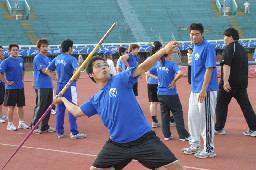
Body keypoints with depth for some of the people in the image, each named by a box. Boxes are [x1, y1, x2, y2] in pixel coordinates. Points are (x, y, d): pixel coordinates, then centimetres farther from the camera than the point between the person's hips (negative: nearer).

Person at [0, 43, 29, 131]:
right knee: (11, 106, -1)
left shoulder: (21, 60, 9)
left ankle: (21, 123, 19)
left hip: (20, 87, 6)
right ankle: (10, 124, 7)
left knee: (21, 105, 10)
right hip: (11, 88, -6)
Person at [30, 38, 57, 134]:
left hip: (49, 85, 8)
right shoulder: (38, 58, -7)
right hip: (41, 86, -8)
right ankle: (33, 125, 3)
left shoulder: (48, 59, 18)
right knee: (40, 106, -7)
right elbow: (44, 71, -16)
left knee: (48, 106, 8)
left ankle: (45, 126, 15)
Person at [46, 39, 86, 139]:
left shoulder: (57, 59, 9)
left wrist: (57, 79, 10)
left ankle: (60, 132, 16)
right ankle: (74, 133, -2)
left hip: (59, 86, 6)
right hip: (69, 86, -6)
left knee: (60, 109, 11)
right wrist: (76, 79, -10)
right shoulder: (71, 59, -11)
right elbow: (78, 70, -27)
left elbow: (47, 71, 12)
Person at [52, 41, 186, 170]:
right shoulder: (95, 100, 12)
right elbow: (77, 111, 24)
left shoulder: (120, 80, -2)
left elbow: (141, 68, -15)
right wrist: (63, 99, 35)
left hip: (143, 140, -5)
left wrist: (163, 51, -28)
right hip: (117, 145, 5)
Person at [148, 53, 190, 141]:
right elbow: (180, 73, -29)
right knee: (178, 114, 4)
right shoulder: (172, 64, -13)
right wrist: (174, 81, -15)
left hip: (160, 94, 6)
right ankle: (183, 135, 9)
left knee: (164, 114, 13)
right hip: (171, 94, -5)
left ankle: (167, 135, 17)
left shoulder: (158, 65, 4)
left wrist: (157, 78, 5)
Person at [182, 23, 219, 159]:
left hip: (206, 91, -9)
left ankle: (209, 149, 5)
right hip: (195, 90, 9)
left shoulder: (207, 47, -14)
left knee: (206, 119, -4)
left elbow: (209, 69, -19)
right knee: (193, 117, 15)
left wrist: (203, 90, -23)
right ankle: (195, 146, 26)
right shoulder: (195, 48, 13)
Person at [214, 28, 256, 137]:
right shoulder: (242, 49, 16)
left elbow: (226, 65, -23)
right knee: (246, 105, 7)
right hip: (242, 82, 7)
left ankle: (219, 128, 13)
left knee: (221, 105, 7)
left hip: (230, 83, -7)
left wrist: (225, 81, -30)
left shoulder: (229, 48, -11)